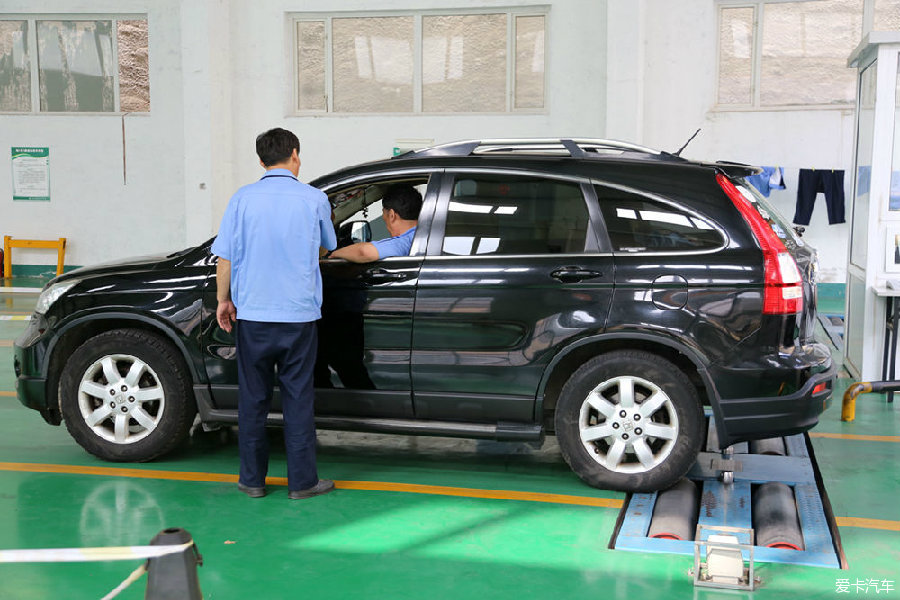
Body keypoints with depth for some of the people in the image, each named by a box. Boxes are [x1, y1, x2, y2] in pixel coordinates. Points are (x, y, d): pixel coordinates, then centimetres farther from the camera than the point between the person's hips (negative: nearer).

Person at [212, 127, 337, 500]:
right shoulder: (315, 199, -1)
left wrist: (223, 300, 12)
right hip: (299, 315, -1)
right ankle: (302, 482, 11)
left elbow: (226, 257, -1)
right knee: (297, 399, 6)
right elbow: (326, 248, 16)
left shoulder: (243, 199, -2)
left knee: (253, 398, 10)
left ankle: (252, 480, 18)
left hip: (252, 314, 1)